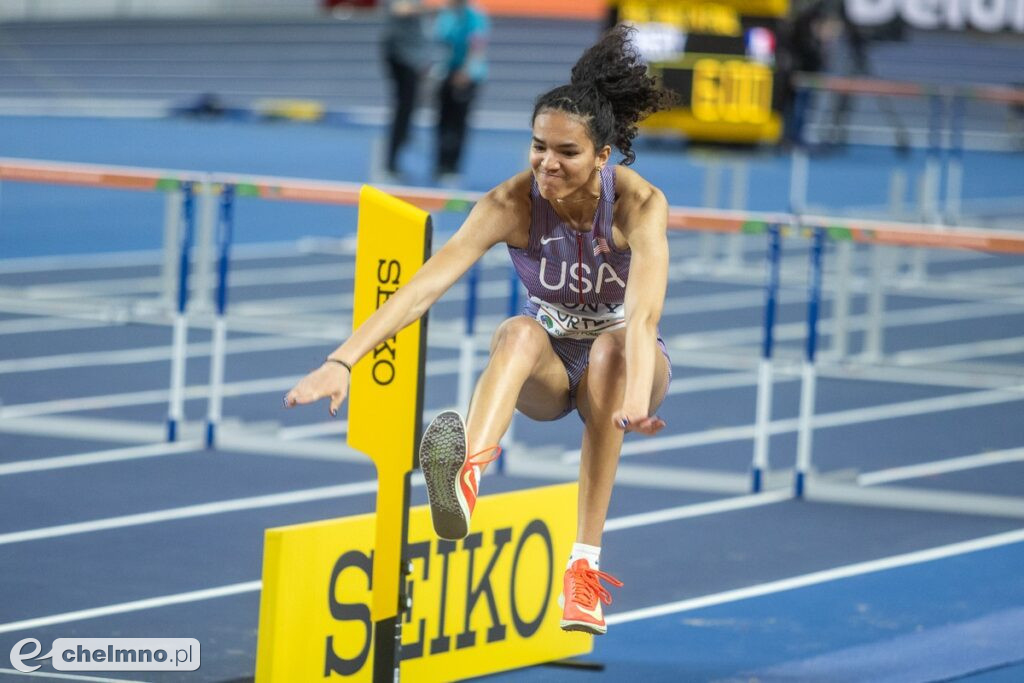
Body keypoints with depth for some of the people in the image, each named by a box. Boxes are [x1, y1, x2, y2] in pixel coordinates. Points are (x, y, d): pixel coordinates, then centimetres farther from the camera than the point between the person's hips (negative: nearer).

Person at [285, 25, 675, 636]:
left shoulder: (640, 205, -23)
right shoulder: (513, 203, -19)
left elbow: (644, 310, -40)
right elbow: (427, 284, -29)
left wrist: (636, 396, -59)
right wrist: (342, 361, -42)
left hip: (621, 358, -1)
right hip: (545, 366, 1)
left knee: (610, 348, -37)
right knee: (520, 332, -34)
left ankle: (585, 566, -41)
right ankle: (466, 479, -65)